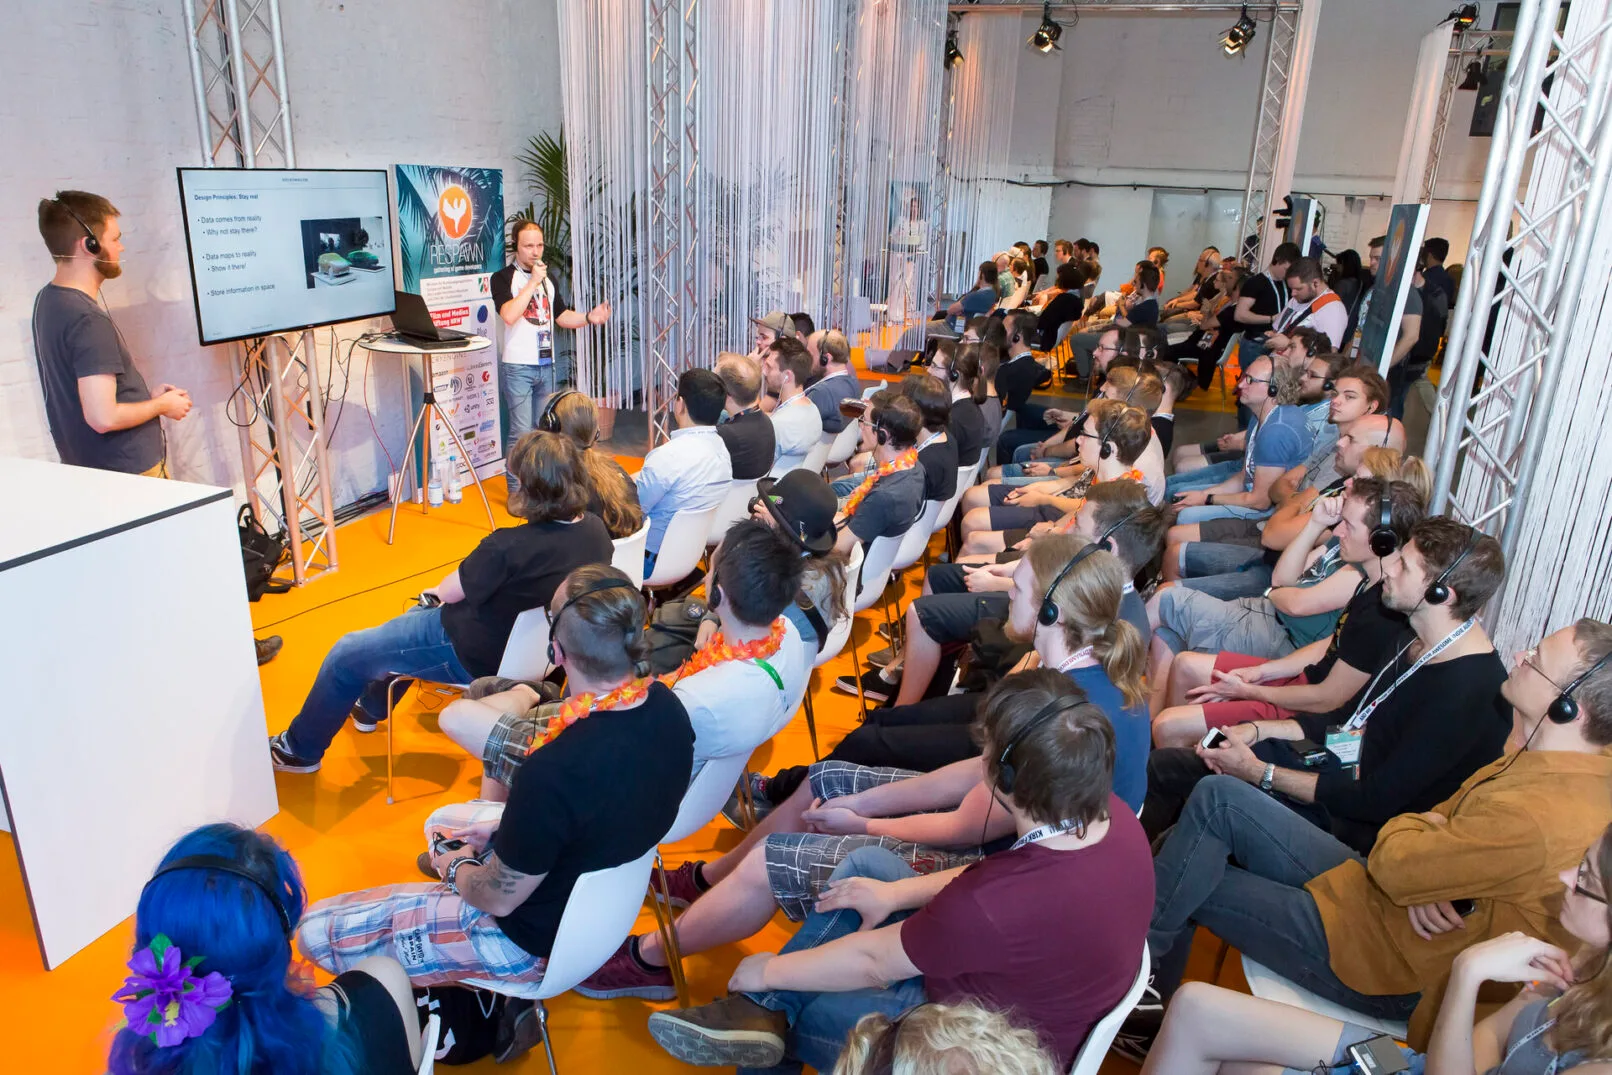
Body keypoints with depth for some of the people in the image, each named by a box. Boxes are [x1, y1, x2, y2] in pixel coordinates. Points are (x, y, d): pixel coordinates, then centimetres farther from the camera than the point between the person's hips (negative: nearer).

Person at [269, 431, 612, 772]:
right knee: (421, 614, 32)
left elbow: (449, 591, -16)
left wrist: (437, 590, 9)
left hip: (481, 657, -8)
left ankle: (301, 748, 34)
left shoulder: (508, 548, -34)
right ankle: (370, 706, 50)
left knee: (346, 657, 11)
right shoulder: (596, 529, -13)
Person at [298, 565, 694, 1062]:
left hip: (535, 939, -7)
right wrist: (506, 825, 3)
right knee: (442, 821, 28)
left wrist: (456, 867, 0)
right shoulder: (666, 706, -16)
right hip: (607, 891, 8)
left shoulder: (554, 770, -38)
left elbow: (499, 897, -21)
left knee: (315, 929, 2)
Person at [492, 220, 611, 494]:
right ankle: (516, 492, 2)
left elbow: (561, 316, 18)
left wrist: (589, 317, 0)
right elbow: (509, 315, -22)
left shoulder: (549, 279, 14)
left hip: (547, 365, 6)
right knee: (521, 433, -7)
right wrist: (533, 282, -20)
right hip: (518, 367, -6)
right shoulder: (502, 278, -6)